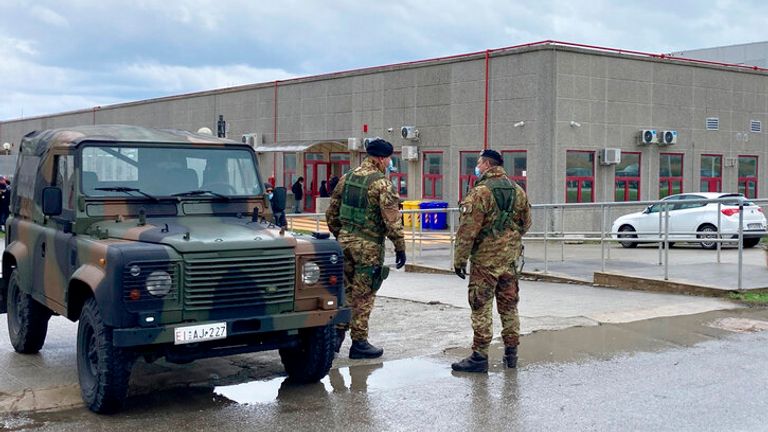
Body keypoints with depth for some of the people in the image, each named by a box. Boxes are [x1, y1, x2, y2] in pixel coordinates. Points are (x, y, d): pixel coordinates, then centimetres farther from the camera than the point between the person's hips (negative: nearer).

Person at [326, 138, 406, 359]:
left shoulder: (347, 178, 9)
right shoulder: (381, 183, -13)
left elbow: (332, 213, 14)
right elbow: (392, 220, -16)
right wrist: (400, 248, -9)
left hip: (345, 241, 7)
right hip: (368, 245, -6)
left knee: (345, 290, 16)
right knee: (363, 295, 1)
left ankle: (337, 334, 16)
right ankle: (359, 343, 8)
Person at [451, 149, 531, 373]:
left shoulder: (481, 191, -14)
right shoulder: (517, 190, 8)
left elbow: (467, 229, -17)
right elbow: (525, 222, 17)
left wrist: (459, 259, -11)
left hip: (485, 257, -7)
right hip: (510, 257, 7)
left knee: (481, 307, -1)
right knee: (509, 306, 14)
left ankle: (479, 356, 2)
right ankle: (511, 353, 20)